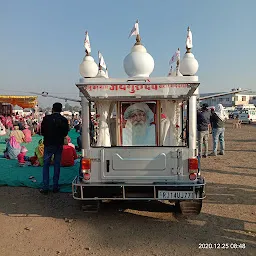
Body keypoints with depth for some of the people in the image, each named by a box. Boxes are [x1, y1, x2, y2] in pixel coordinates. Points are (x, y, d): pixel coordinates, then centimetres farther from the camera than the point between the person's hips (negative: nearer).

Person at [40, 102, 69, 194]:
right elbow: (65, 133, 1)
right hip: (59, 145, 2)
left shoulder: (46, 118, -9)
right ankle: (55, 187, 14)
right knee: (57, 165, 10)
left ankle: (45, 187, 6)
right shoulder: (64, 120, -6)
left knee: (46, 165, 7)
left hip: (48, 145, -1)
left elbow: (42, 131, -3)